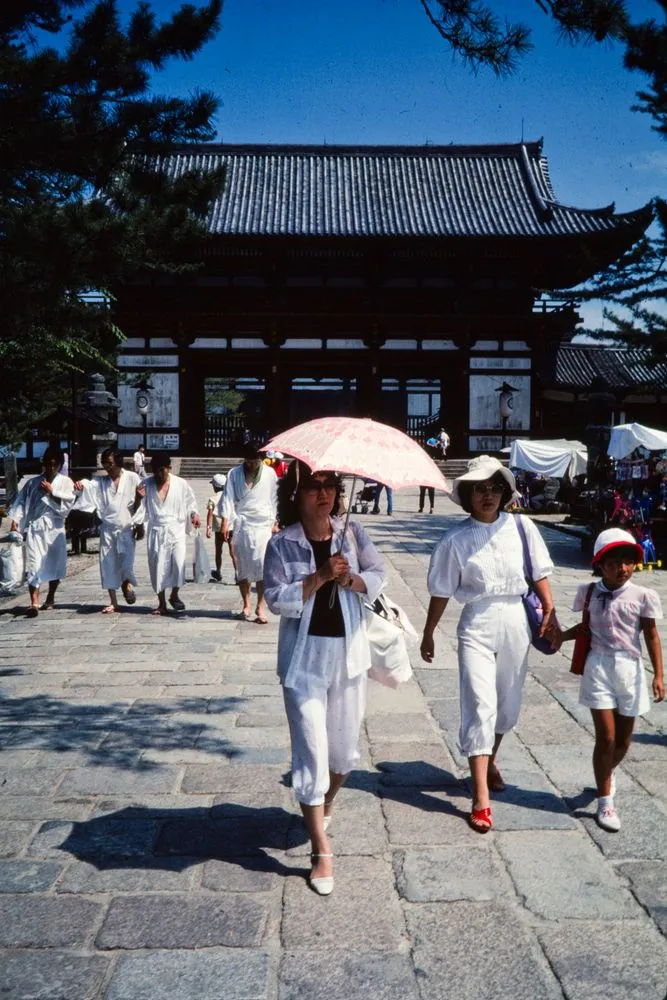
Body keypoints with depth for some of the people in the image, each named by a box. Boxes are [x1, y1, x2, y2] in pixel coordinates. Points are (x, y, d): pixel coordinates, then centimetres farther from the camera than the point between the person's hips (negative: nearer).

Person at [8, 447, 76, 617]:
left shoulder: (65, 482, 5)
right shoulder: (33, 482, 9)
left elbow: (66, 505, -4)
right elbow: (21, 501, 5)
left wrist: (51, 492, -12)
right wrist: (15, 520, -5)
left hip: (55, 528, 0)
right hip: (34, 528, 0)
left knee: (54, 564, 9)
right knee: (34, 565, -11)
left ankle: (50, 599, 27)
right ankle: (34, 603, -16)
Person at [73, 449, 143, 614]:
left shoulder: (132, 478, 0)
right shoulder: (101, 481, 8)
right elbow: (89, 485, -12)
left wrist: (139, 524, -3)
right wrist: (80, 484, -35)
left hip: (127, 528, -3)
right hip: (108, 528, 3)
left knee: (126, 562, -11)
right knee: (108, 564, 3)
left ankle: (127, 583, 25)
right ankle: (113, 602, 14)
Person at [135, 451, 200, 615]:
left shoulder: (180, 484, -2)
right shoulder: (146, 484, 0)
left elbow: (190, 501, 12)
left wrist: (194, 514, -7)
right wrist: (139, 498, -14)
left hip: (176, 529, -1)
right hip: (156, 531, 1)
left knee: (179, 563, -13)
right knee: (157, 566, 2)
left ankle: (174, 595, 13)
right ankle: (162, 604, 16)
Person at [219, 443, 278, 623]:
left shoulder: (269, 473, 3)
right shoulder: (234, 473, 3)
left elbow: (274, 499, 8)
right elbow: (228, 498, 0)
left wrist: (275, 523, 8)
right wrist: (225, 522, -10)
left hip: (263, 525, -1)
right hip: (242, 525, 1)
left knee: (262, 566, -8)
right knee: (243, 566, 6)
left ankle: (261, 607, -1)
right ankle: (246, 605, 17)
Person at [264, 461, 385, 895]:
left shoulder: (352, 532, 1)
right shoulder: (282, 544, -7)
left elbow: (379, 576, 2)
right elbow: (277, 598, -14)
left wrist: (352, 580, -18)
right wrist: (320, 577, -23)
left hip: (348, 653, 3)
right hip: (304, 659, -3)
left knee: (345, 748, 16)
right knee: (312, 749, -4)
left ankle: (325, 805, 47)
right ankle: (322, 852, 6)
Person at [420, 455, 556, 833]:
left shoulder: (522, 528, -1)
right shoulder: (456, 539, -6)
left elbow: (539, 573, 7)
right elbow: (442, 591, 0)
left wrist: (550, 611, -3)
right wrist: (429, 634, 5)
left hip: (515, 621, 3)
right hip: (477, 625, -3)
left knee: (508, 705, 15)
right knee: (480, 706, -8)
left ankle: (489, 761, 42)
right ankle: (481, 798, -4)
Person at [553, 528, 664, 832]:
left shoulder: (642, 596, -7)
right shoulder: (589, 592, -2)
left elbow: (651, 636, -1)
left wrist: (658, 675, -3)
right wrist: (563, 635, -3)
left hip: (630, 669, 1)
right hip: (598, 667, -1)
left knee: (624, 739, 14)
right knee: (606, 736, -3)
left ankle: (608, 771, 47)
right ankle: (605, 802, 11)